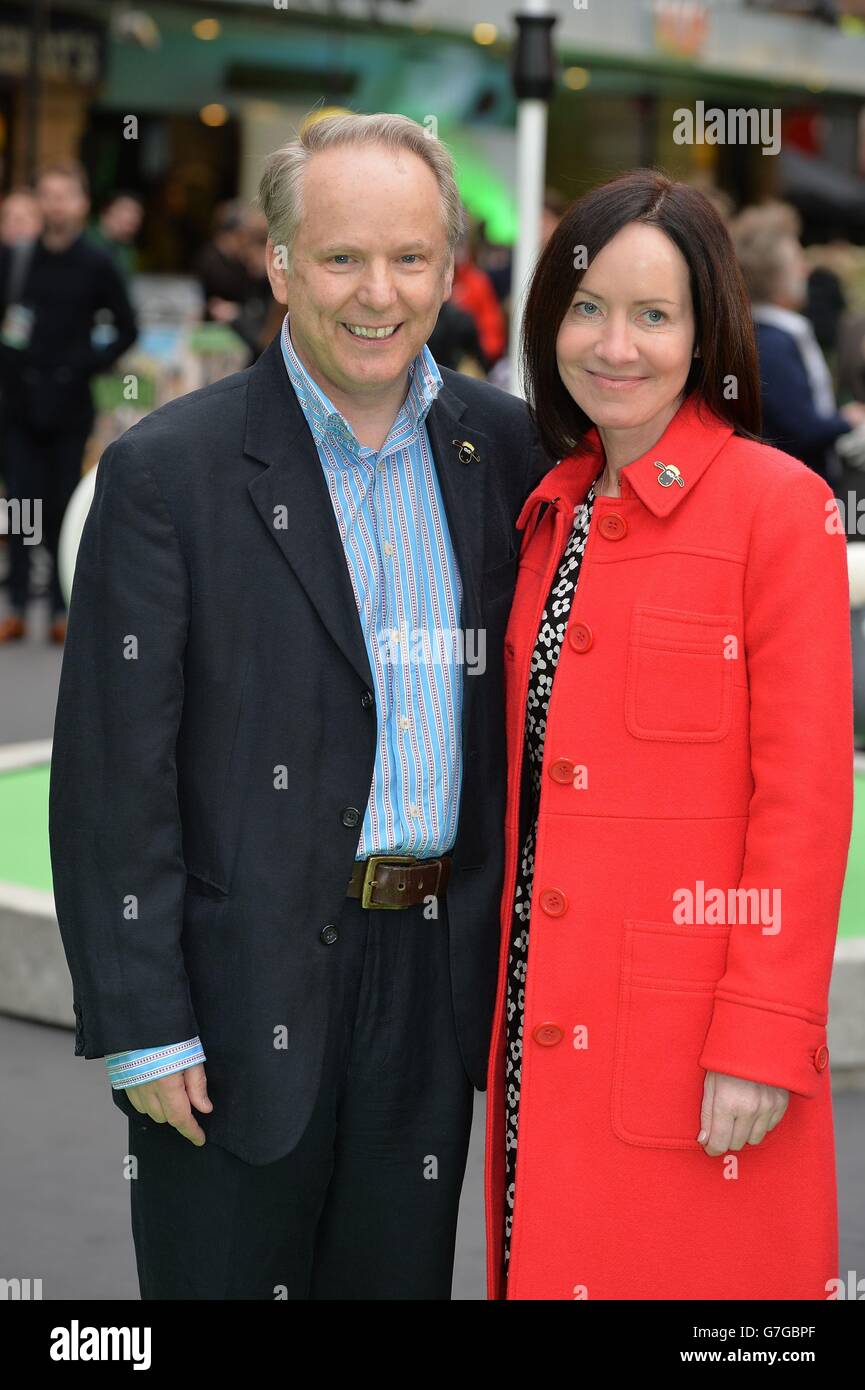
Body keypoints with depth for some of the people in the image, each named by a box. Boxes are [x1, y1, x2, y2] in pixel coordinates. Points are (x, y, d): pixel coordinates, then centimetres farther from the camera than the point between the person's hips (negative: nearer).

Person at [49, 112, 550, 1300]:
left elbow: (525, 702, 11)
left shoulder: (502, 446, 5)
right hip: (247, 995, -4)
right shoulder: (170, 469, -9)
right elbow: (112, 776, -10)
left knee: (400, 1278, 15)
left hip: (437, 976, 4)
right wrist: (141, 1024, -12)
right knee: (224, 1272, 7)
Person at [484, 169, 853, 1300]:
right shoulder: (555, 508, 12)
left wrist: (763, 1039, -16)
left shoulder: (779, 504, -9)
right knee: (555, 1260, 13)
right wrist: (511, 985, 9)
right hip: (547, 1031, 6)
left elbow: (807, 793, -12)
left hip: (693, 1044, -6)